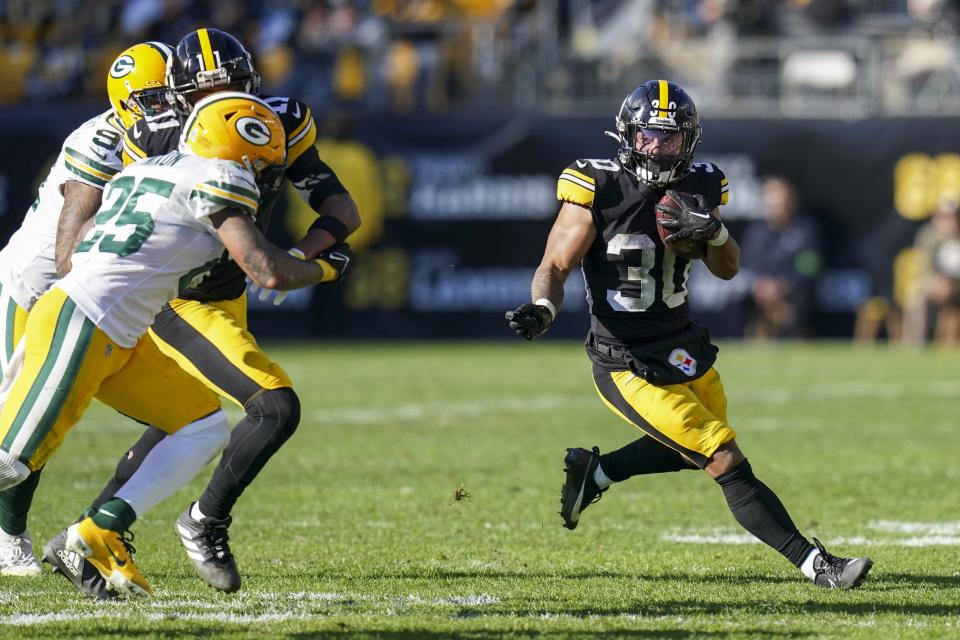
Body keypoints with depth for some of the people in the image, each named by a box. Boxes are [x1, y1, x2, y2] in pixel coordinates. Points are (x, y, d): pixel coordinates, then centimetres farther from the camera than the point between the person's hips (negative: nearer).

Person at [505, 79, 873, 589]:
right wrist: (541, 309, -33)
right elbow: (554, 267, -12)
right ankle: (815, 565, -7)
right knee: (728, 463, -11)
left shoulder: (696, 188, 0)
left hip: (685, 350, 7)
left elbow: (728, 269, 8)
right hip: (629, 367, -7)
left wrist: (713, 231, -14)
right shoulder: (597, 190, -16)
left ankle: (593, 472, 46)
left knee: (688, 449, 29)